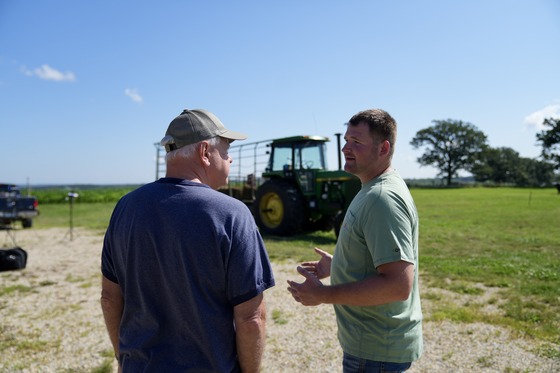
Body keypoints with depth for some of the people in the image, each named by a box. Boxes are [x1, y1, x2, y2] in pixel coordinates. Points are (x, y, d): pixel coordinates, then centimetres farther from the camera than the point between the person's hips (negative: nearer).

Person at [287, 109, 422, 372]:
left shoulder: (383, 198, -25)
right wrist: (336, 265, 12)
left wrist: (324, 294, -25)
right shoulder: (373, 191, 7)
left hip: (376, 349, -9)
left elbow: (399, 285, -31)